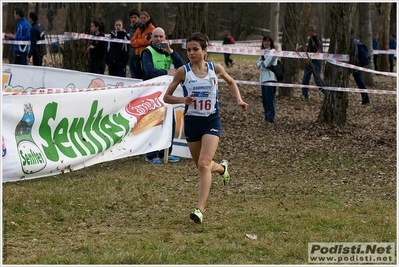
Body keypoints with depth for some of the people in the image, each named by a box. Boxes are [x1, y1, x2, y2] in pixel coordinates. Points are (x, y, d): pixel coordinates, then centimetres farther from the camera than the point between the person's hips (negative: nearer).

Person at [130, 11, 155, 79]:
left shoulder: (151, 28, -2)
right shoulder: (139, 28, 19)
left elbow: (148, 41, -15)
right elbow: (132, 42, 8)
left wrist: (137, 41, -4)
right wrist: (143, 40, -6)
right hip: (139, 55, 7)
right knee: (138, 76, 7)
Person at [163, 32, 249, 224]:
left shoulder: (215, 69, -2)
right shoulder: (183, 71, -4)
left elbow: (231, 82, 20)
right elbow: (166, 97, 1)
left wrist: (239, 99, 6)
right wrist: (183, 99, -17)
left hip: (211, 121, -2)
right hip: (192, 121, 2)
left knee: (203, 164, -18)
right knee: (201, 166, 15)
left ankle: (200, 209, -20)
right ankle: (221, 167, 51)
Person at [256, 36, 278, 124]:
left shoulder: (273, 52, -7)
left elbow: (266, 64, -14)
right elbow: (257, 64, 12)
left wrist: (262, 63, 5)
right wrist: (262, 62, -6)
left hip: (270, 78, -8)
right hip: (263, 78, 8)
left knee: (270, 98, -10)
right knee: (264, 99, 9)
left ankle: (271, 118, -10)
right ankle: (267, 116, 16)